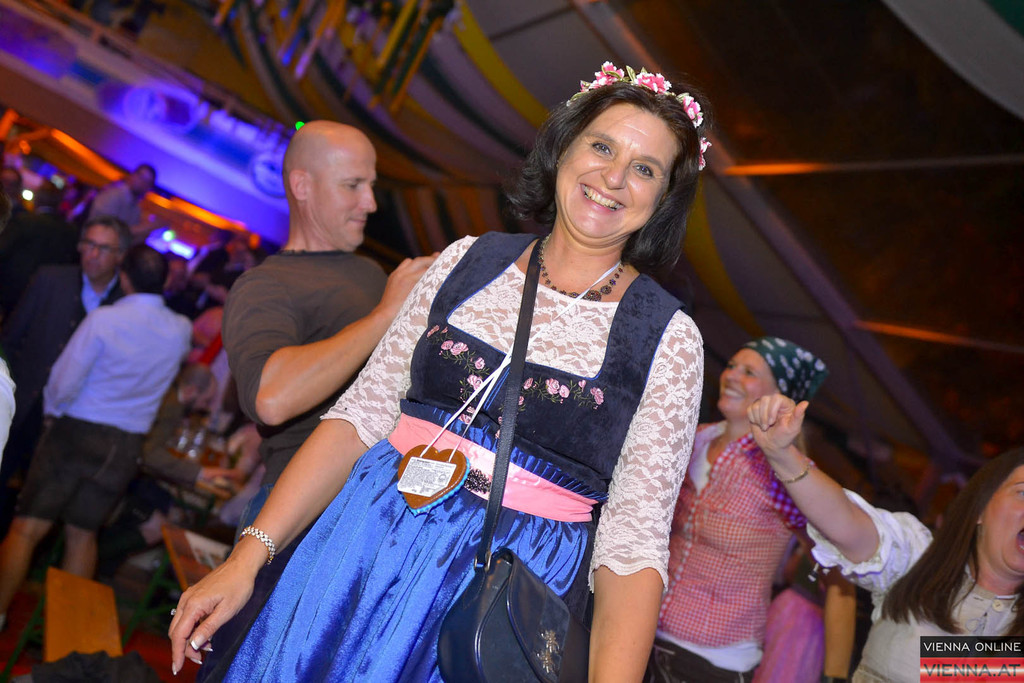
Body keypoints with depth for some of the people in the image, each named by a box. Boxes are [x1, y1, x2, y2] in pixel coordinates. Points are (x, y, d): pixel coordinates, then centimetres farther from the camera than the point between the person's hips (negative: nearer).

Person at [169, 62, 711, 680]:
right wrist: (247, 556, -5)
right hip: (365, 549, 3)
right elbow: (362, 414, 1)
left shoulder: (670, 338, -6)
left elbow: (634, 539, -9)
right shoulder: (469, 260, 2)